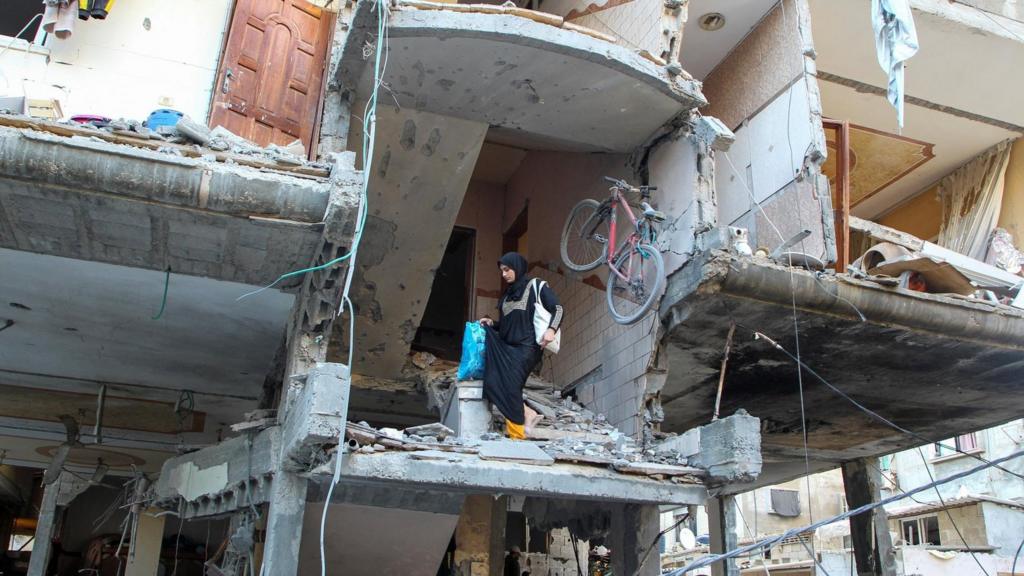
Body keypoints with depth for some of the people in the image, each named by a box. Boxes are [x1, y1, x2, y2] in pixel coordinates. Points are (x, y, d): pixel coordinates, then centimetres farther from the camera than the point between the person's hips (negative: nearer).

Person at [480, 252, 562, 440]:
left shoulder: (537, 286, 2)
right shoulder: (507, 294, 23)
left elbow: (557, 309, -6)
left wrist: (551, 329, -23)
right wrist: (492, 323, 6)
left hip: (526, 348, -8)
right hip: (506, 347, 8)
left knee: (510, 386, -20)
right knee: (493, 383, -11)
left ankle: (517, 434, -18)